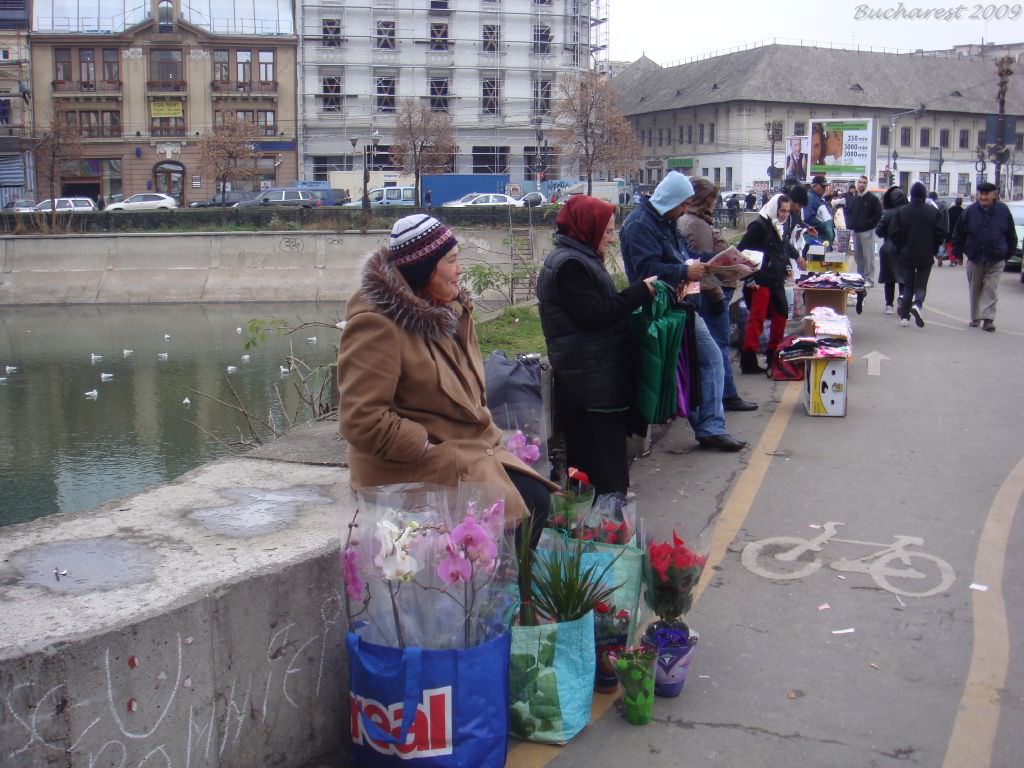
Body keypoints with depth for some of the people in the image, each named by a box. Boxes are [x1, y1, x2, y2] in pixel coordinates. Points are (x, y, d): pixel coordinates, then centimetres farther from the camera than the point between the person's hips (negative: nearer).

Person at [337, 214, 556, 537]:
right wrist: (431, 450, -19)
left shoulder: (449, 310, 13)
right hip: (410, 471, -9)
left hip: (471, 446, 9)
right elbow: (362, 420, -23)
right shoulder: (376, 325, -17)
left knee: (536, 499, -8)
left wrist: (487, 435, 8)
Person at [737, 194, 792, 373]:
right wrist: (749, 278, -16)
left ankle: (773, 355, 27)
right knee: (757, 319, -9)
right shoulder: (759, 225, -9)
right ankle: (748, 360, -6)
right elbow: (742, 251, -14)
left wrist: (786, 267, 14)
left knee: (781, 315, 13)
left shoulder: (780, 227, 17)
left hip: (777, 281, 9)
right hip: (760, 282, -9)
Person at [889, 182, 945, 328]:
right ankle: (917, 304, -19)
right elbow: (941, 233, -6)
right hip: (926, 256, -1)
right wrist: (932, 249, 9)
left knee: (907, 285, 11)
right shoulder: (934, 212, -4)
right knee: (921, 284, 9)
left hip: (906, 255, 1)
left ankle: (904, 316, 7)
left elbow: (893, 232, -8)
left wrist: (900, 247, 8)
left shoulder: (901, 212, -5)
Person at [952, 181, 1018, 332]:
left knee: (991, 288, -7)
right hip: (974, 258, 1)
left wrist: (1009, 253, 8)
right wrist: (957, 252, 2)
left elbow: (1011, 236, 8)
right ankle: (975, 317, 24)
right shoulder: (970, 211, -2)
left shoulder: (1003, 211, -1)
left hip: (996, 260, -1)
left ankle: (988, 318, -6)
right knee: (975, 289, 11)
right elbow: (959, 234, 4)